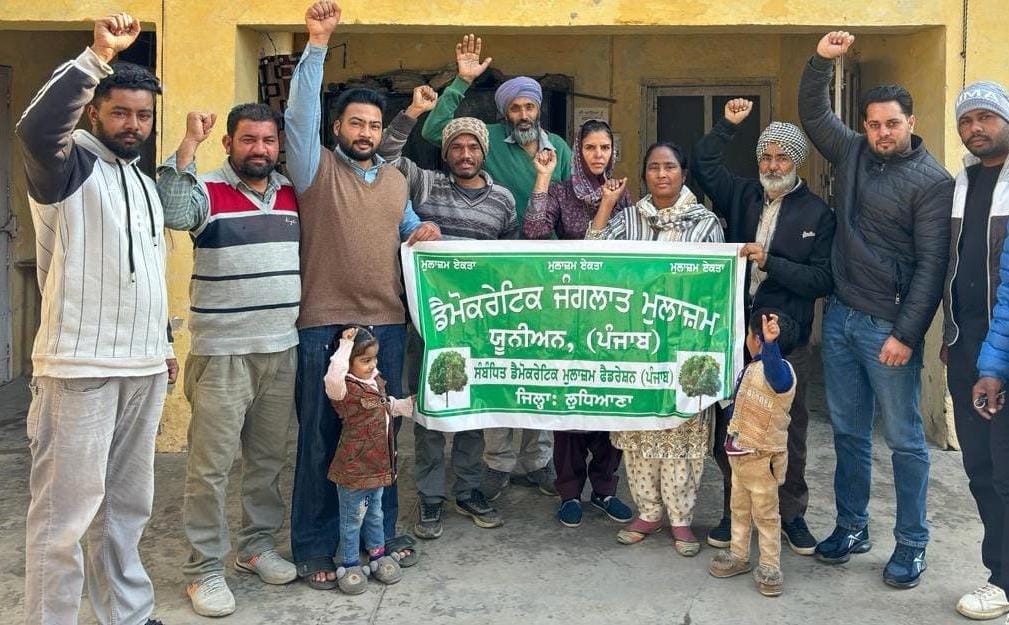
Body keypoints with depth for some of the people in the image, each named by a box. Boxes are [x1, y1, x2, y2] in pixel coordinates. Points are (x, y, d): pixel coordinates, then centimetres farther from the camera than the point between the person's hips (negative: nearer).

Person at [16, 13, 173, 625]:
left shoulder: (145, 184, 18)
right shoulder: (70, 165, -5)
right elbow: (36, 128, -30)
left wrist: (163, 342, 25)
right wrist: (98, 56, -33)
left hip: (143, 368, 7)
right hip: (80, 368, -7)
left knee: (128, 507, 14)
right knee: (65, 513, -4)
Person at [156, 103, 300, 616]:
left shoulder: (293, 195, 10)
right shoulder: (208, 190, -6)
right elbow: (172, 213, -28)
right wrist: (189, 142, -28)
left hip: (283, 349, 5)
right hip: (222, 353, -5)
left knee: (269, 457, 15)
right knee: (211, 464, -1)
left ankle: (257, 545, 30)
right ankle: (204, 568, 10)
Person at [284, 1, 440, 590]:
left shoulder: (396, 179, 14)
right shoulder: (317, 168, -2)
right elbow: (300, 114, -17)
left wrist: (424, 230, 4)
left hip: (388, 325, 5)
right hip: (325, 325, -5)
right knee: (321, 436, 2)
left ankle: (381, 530, 28)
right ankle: (315, 547, 13)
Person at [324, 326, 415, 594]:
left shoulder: (376, 382, 5)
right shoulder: (345, 389, -22)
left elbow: (389, 407, 25)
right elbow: (333, 379, -48)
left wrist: (410, 404, 21)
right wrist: (345, 346, -41)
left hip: (378, 465, 8)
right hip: (353, 469, -8)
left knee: (375, 513, 23)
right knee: (353, 518, 7)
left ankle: (378, 555, 37)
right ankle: (349, 565, 21)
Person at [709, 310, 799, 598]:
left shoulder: (781, 371, -24)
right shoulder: (749, 369, 5)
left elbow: (775, 374, -50)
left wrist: (770, 344, -65)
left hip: (763, 457, -9)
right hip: (739, 452, 9)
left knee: (765, 513, 4)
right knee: (739, 507, 20)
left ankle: (769, 568, 16)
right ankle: (738, 555, 35)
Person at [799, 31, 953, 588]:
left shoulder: (932, 181, -8)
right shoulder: (853, 153, 9)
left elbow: (931, 264, -12)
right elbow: (812, 113, 19)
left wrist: (906, 334, -16)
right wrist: (822, 60, 4)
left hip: (888, 326, -6)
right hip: (839, 316, 6)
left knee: (904, 439, 3)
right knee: (848, 431, 14)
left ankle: (911, 545, 14)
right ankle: (851, 527, 27)